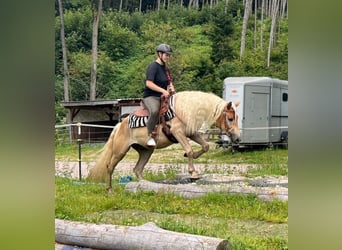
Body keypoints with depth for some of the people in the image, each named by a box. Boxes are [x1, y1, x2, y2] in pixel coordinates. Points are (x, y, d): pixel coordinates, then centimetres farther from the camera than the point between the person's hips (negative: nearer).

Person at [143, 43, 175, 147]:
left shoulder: (165, 68, 18)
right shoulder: (153, 66, -9)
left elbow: (169, 82, 28)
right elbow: (149, 83, -20)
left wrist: (171, 88, 4)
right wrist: (163, 90, -25)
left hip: (163, 97, 9)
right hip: (150, 97, -9)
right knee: (155, 111, -39)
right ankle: (150, 136, -27)